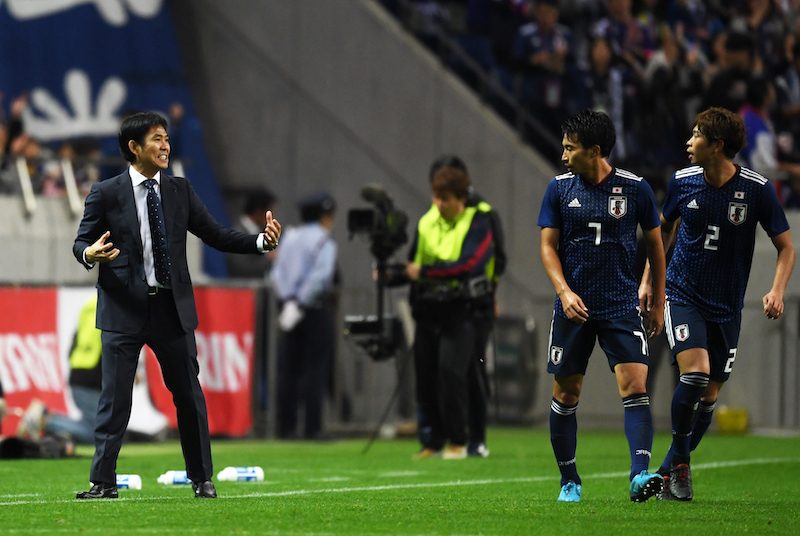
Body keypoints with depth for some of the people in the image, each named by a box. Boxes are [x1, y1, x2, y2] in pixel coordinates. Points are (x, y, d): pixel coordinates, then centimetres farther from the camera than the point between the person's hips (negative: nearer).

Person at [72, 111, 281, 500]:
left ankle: (201, 479, 18)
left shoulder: (179, 191, 7)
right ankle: (103, 482, 3)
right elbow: (81, 242, 4)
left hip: (172, 307, 3)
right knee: (115, 397, -3)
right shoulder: (106, 194, -2)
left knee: (189, 394, 7)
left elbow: (216, 235, 8)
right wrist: (89, 254, -21)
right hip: (124, 308, -3)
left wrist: (261, 241, -6)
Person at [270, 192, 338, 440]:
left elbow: (277, 273, 8)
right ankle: (312, 427, -6)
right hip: (316, 309, -6)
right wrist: (301, 304, -15)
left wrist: (288, 300, 4)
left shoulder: (289, 238, 12)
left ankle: (286, 426, 7)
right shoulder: (324, 241, -8)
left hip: (290, 306, 6)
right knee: (315, 370, -3)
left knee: (288, 370, 7)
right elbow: (321, 277, -20)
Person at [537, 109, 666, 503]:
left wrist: (658, 305, 10)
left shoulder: (635, 189, -2)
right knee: (566, 393, 6)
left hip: (621, 307, -1)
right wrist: (565, 291, -13)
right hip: (573, 306, 2)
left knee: (635, 386, -15)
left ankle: (640, 475, -22)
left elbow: (655, 245, 8)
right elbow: (548, 246, 3)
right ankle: (569, 481, 19)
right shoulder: (559, 188, 1)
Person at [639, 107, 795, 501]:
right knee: (695, 372, -22)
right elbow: (663, 230, 15)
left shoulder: (757, 189, -10)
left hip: (726, 306, 1)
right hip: (682, 295, -1)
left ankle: (670, 469, 24)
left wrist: (777, 290, -18)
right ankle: (680, 463, -5)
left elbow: (786, 247, -2)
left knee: (709, 396, 5)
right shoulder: (683, 181, -4)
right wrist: (647, 279, 11)